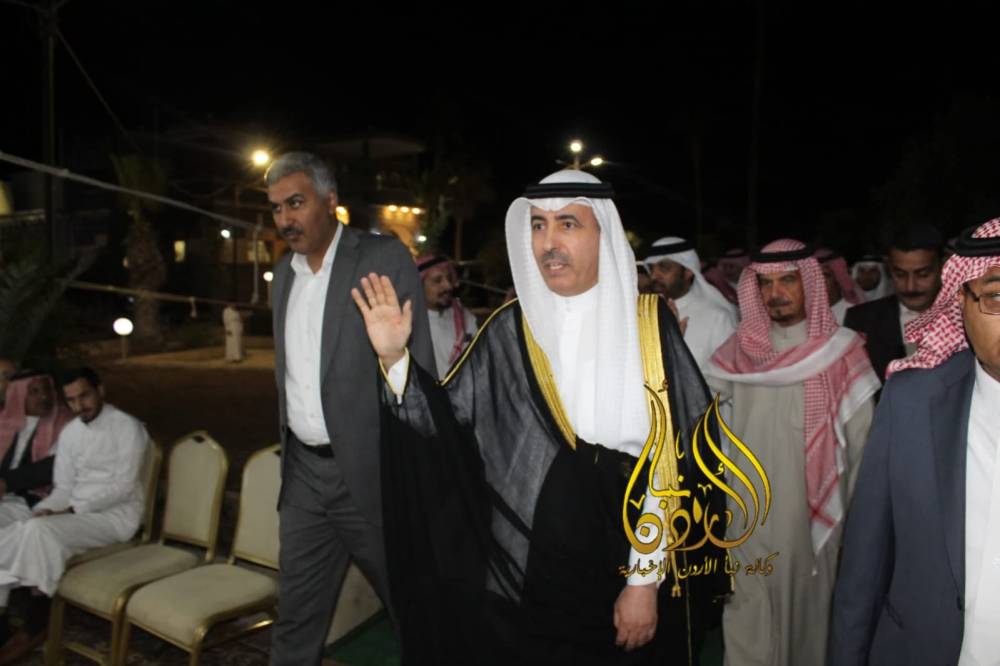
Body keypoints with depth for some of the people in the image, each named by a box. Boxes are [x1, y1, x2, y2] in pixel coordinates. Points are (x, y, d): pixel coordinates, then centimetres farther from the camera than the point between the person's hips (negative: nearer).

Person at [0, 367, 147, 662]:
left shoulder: (127, 427, -10)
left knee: (40, 530, -30)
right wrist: (44, 509, -10)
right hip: (75, 511, 7)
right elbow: (64, 488, 12)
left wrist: (72, 509, -20)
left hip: (117, 514, -7)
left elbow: (123, 487, -16)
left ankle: (34, 627, -18)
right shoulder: (69, 433, 12)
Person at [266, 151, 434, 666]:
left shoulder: (385, 258, -9)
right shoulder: (284, 273, 11)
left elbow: (419, 369, -11)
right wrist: (286, 454, 14)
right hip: (304, 471, 6)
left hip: (370, 469, -5)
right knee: (295, 620, 15)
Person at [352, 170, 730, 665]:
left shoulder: (647, 327, -9)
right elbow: (446, 417, -3)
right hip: (515, 572, 2)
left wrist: (646, 580, -11)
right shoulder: (509, 329, -1)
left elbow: (670, 463, -10)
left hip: (612, 577, -2)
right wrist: (394, 357, -16)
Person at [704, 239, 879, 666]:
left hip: (814, 516, -1)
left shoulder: (840, 351, -6)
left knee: (808, 610, 15)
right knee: (748, 627, 6)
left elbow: (862, 445, -3)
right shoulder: (742, 349, 3)